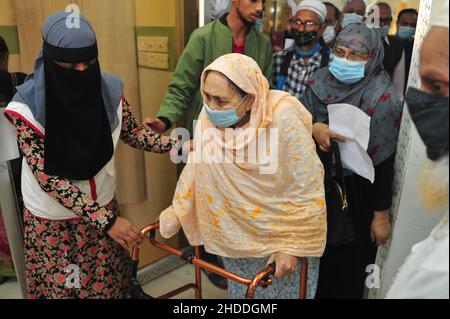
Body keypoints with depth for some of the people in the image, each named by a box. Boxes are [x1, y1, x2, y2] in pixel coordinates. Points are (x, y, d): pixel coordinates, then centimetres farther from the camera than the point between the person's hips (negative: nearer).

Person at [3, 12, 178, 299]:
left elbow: (132, 132, 3)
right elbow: (48, 178, -24)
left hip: (103, 205, 3)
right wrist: (106, 220, -29)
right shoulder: (27, 107, -24)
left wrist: (175, 146, -13)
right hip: (52, 218, -2)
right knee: (59, 285, 16)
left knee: (108, 284, 17)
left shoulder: (110, 89, -13)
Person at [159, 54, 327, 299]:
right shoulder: (210, 114, -15)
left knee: (285, 290, 16)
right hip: (236, 234, 4)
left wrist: (293, 244, -16)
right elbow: (197, 164, 0)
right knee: (241, 291, 22)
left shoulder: (284, 119, -27)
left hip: (281, 235, -3)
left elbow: (308, 189, -20)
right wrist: (178, 210, 3)